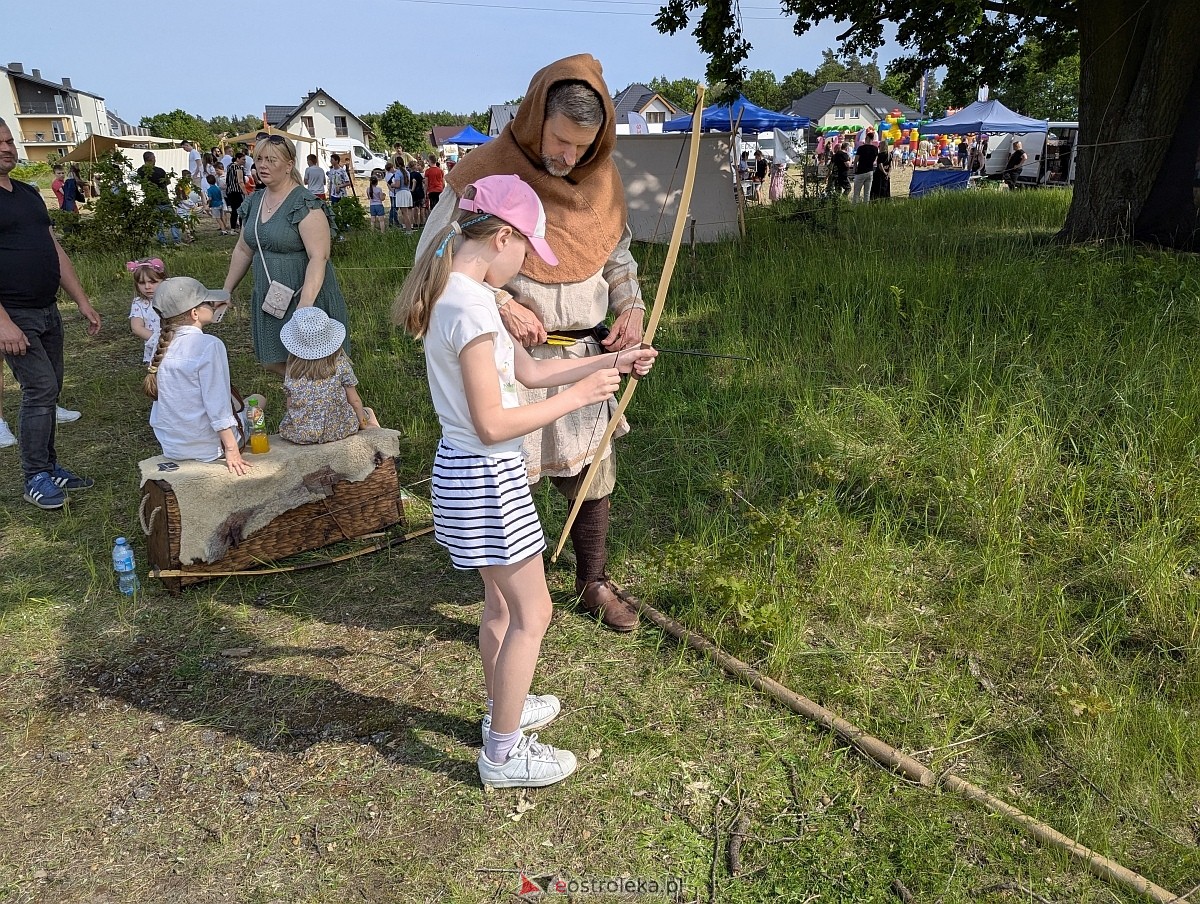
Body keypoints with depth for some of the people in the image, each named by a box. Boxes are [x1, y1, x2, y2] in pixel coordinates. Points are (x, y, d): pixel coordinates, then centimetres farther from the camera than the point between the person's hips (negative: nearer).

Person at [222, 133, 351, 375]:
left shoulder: (305, 205, -16)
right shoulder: (254, 201, 9)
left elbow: (318, 258, -25)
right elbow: (243, 250, 19)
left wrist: (305, 304, -34)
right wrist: (226, 290, 20)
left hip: (306, 300, -8)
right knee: (271, 363, 11)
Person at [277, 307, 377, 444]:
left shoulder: (292, 369, -3)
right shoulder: (341, 364, -9)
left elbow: (289, 405, 2)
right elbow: (354, 401, -3)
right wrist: (363, 423, 13)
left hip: (299, 435, 2)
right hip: (336, 431, -1)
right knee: (368, 412, 25)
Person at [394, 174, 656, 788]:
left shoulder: (459, 294, 8)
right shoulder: (471, 307, -24)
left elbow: (530, 370, 13)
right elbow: (492, 424, -25)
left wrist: (612, 362, 12)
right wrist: (578, 396, -17)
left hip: (471, 472, 10)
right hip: (486, 480, -10)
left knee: (502, 602, 24)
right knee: (531, 612, 4)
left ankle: (503, 709, 44)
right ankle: (504, 753, 20)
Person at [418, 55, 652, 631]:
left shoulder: (602, 177, 4)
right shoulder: (486, 173, -12)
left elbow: (617, 253, 19)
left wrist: (631, 306, 0)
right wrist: (501, 307, -18)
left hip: (585, 358, 5)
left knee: (593, 475, 13)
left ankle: (593, 583, 34)